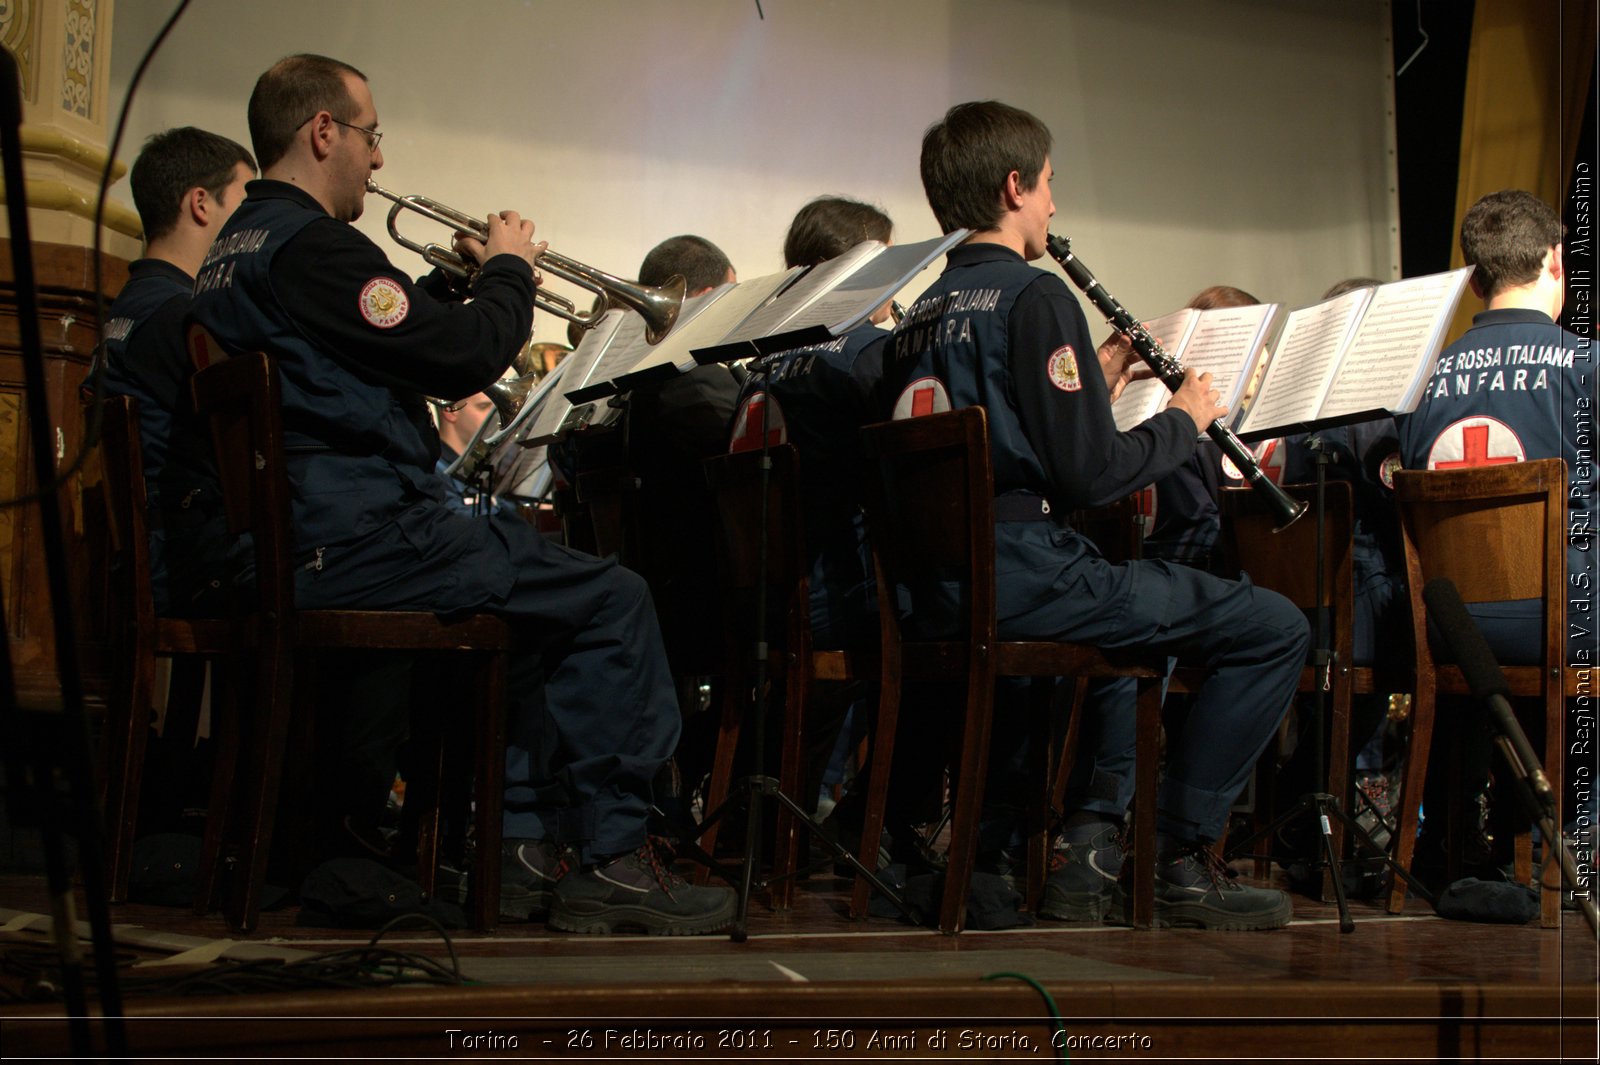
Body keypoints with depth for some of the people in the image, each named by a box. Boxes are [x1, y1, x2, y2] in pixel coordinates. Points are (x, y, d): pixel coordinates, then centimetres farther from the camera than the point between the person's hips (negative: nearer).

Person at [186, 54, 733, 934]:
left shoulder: (236, 249, 17)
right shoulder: (311, 244, -16)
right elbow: (467, 358, -18)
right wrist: (509, 270, -1)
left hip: (291, 540, 11)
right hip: (358, 541, -11)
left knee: (538, 588, 25)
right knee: (611, 600, -8)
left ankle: (526, 841, 19)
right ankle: (611, 855, -2)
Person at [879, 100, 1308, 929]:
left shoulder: (923, 313, 16)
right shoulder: (1035, 295, -10)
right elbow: (1089, 473, -15)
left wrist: (1093, 385, 21)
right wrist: (1183, 421, 2)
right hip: (1021, 575, -9)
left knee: (1122, 601, 37)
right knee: (1273, 627, -4)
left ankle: (1094, 847, 25)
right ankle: (1179, 859, 2)